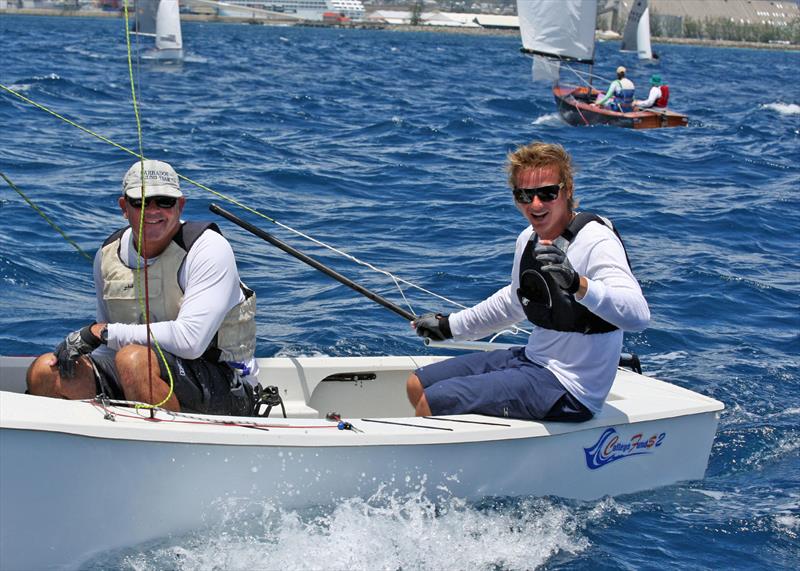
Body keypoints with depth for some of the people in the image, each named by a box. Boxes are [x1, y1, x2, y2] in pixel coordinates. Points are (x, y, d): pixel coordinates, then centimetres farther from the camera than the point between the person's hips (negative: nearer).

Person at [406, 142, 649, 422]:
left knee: (432, 403, -16)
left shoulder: (596, 241, -21)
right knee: (417, 385, 11)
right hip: (531, 358, 9)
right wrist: (449, 326, 32)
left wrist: (578, 283, -52)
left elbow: (639, 315, -37)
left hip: (569, 389, -9)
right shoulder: (529, 238, 6)